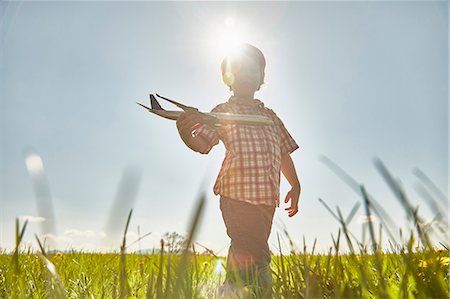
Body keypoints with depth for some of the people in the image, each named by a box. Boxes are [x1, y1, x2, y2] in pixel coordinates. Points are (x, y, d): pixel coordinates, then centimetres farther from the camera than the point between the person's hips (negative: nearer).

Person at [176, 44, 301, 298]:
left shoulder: (270, 116, 22)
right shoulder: (224, 111, 6)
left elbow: (284, 153, 24)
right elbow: (202, 144, -8)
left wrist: (296, 185, 15)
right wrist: (186, 132, -30)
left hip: (267, 198, 6)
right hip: (238, 193, -5)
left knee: (245, 254, 11)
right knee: (257, 257, -11)